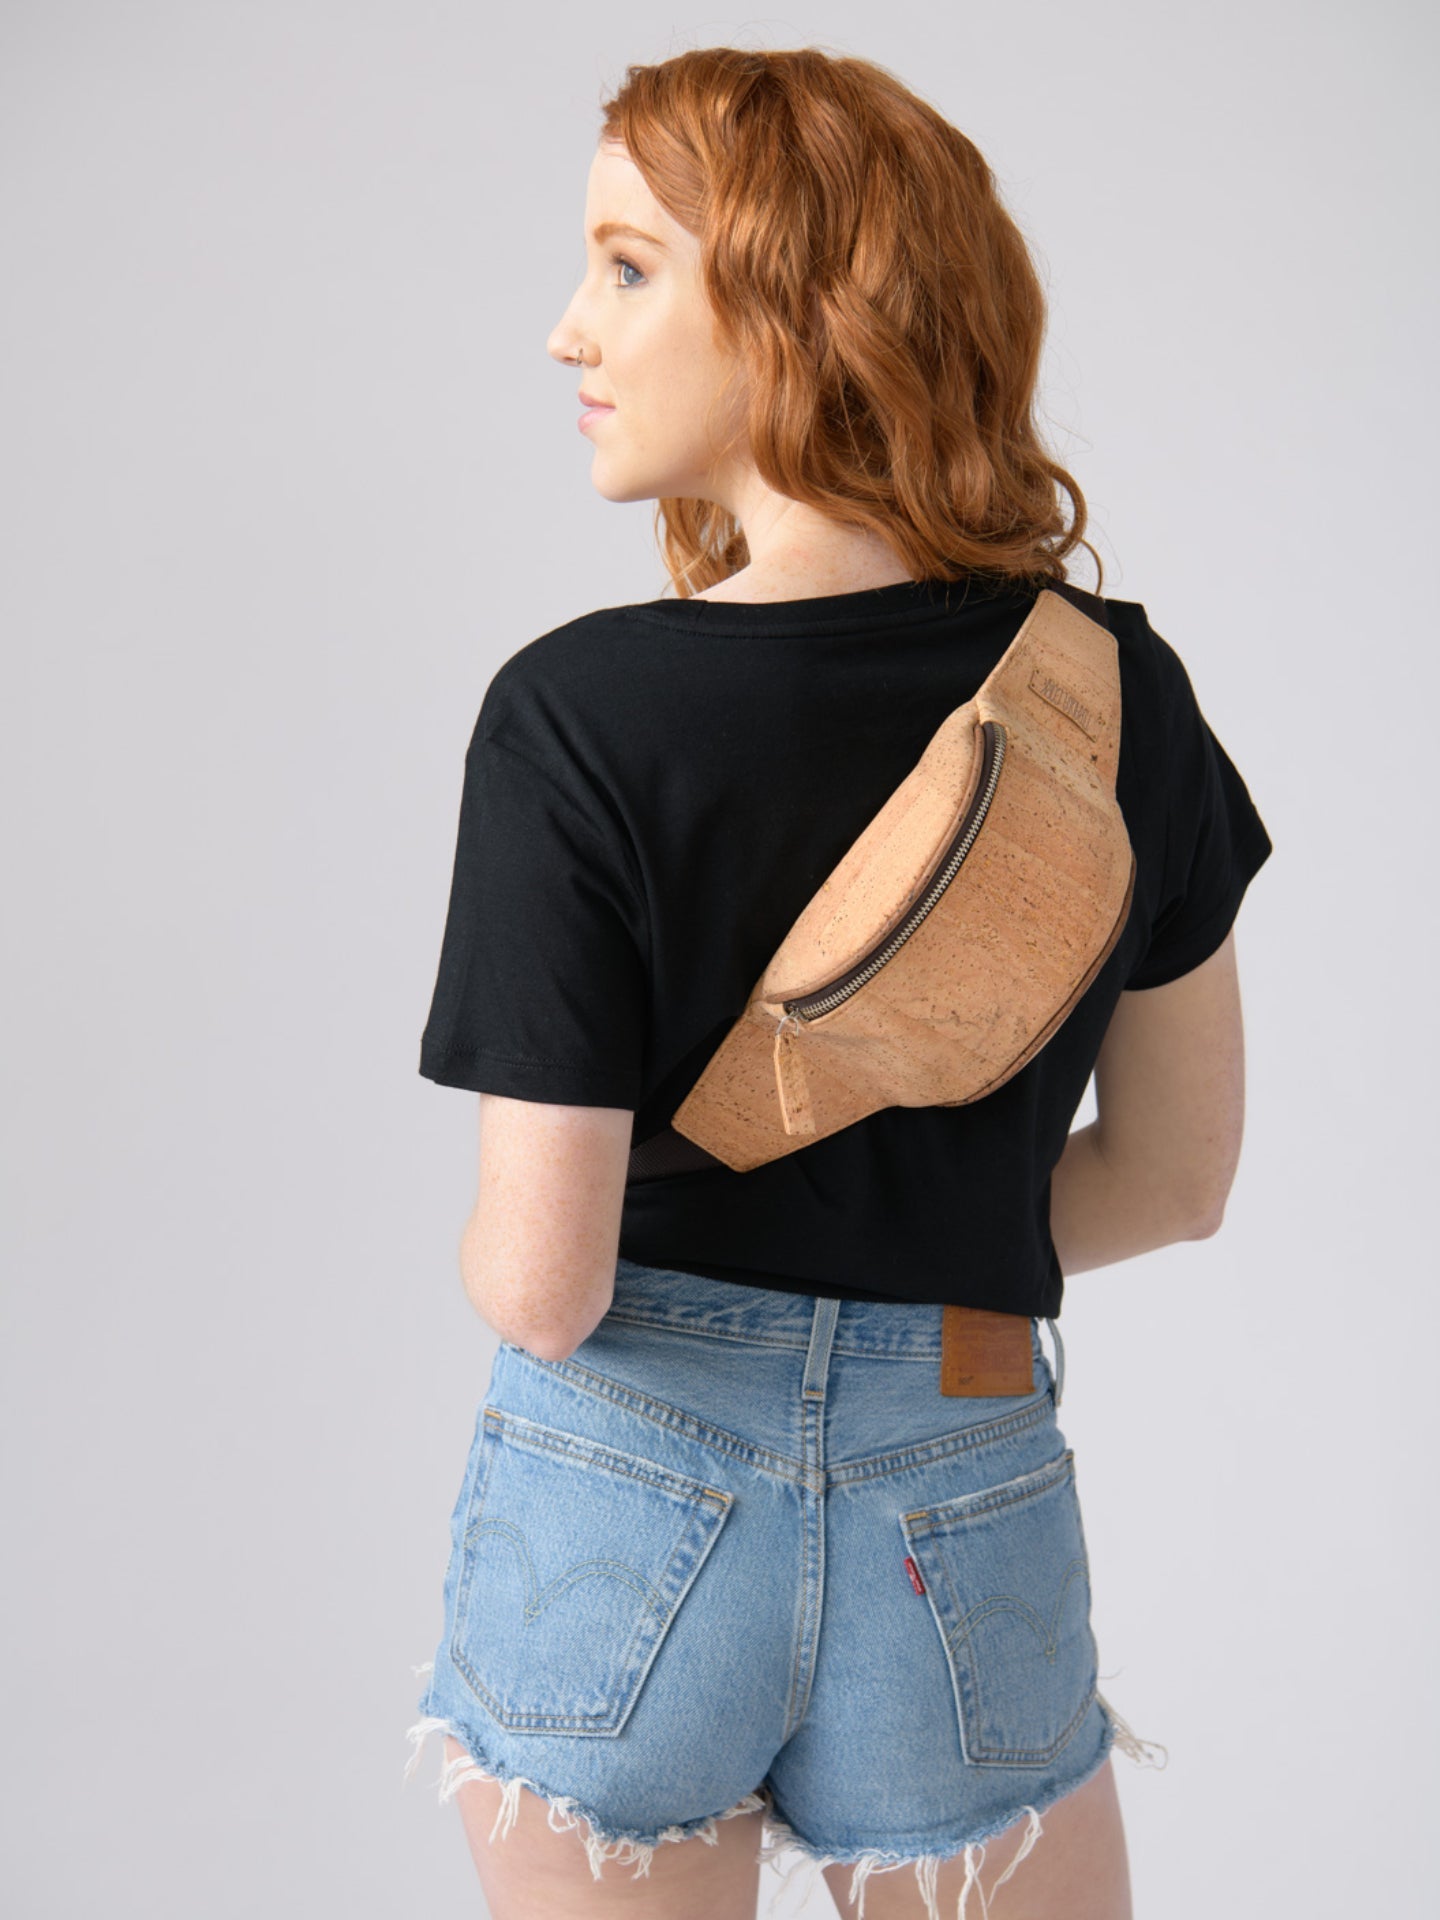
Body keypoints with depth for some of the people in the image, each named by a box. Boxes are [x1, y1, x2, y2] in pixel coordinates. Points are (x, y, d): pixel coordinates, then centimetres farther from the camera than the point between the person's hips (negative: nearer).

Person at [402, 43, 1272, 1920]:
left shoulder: (579, 715, -18)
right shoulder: (1118, 687, -6)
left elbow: (543, 1282, -18)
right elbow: (1176, 1177, 3)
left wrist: (480, 1252, 5)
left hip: (619, 1500, -2)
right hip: (970, 1517, 3)